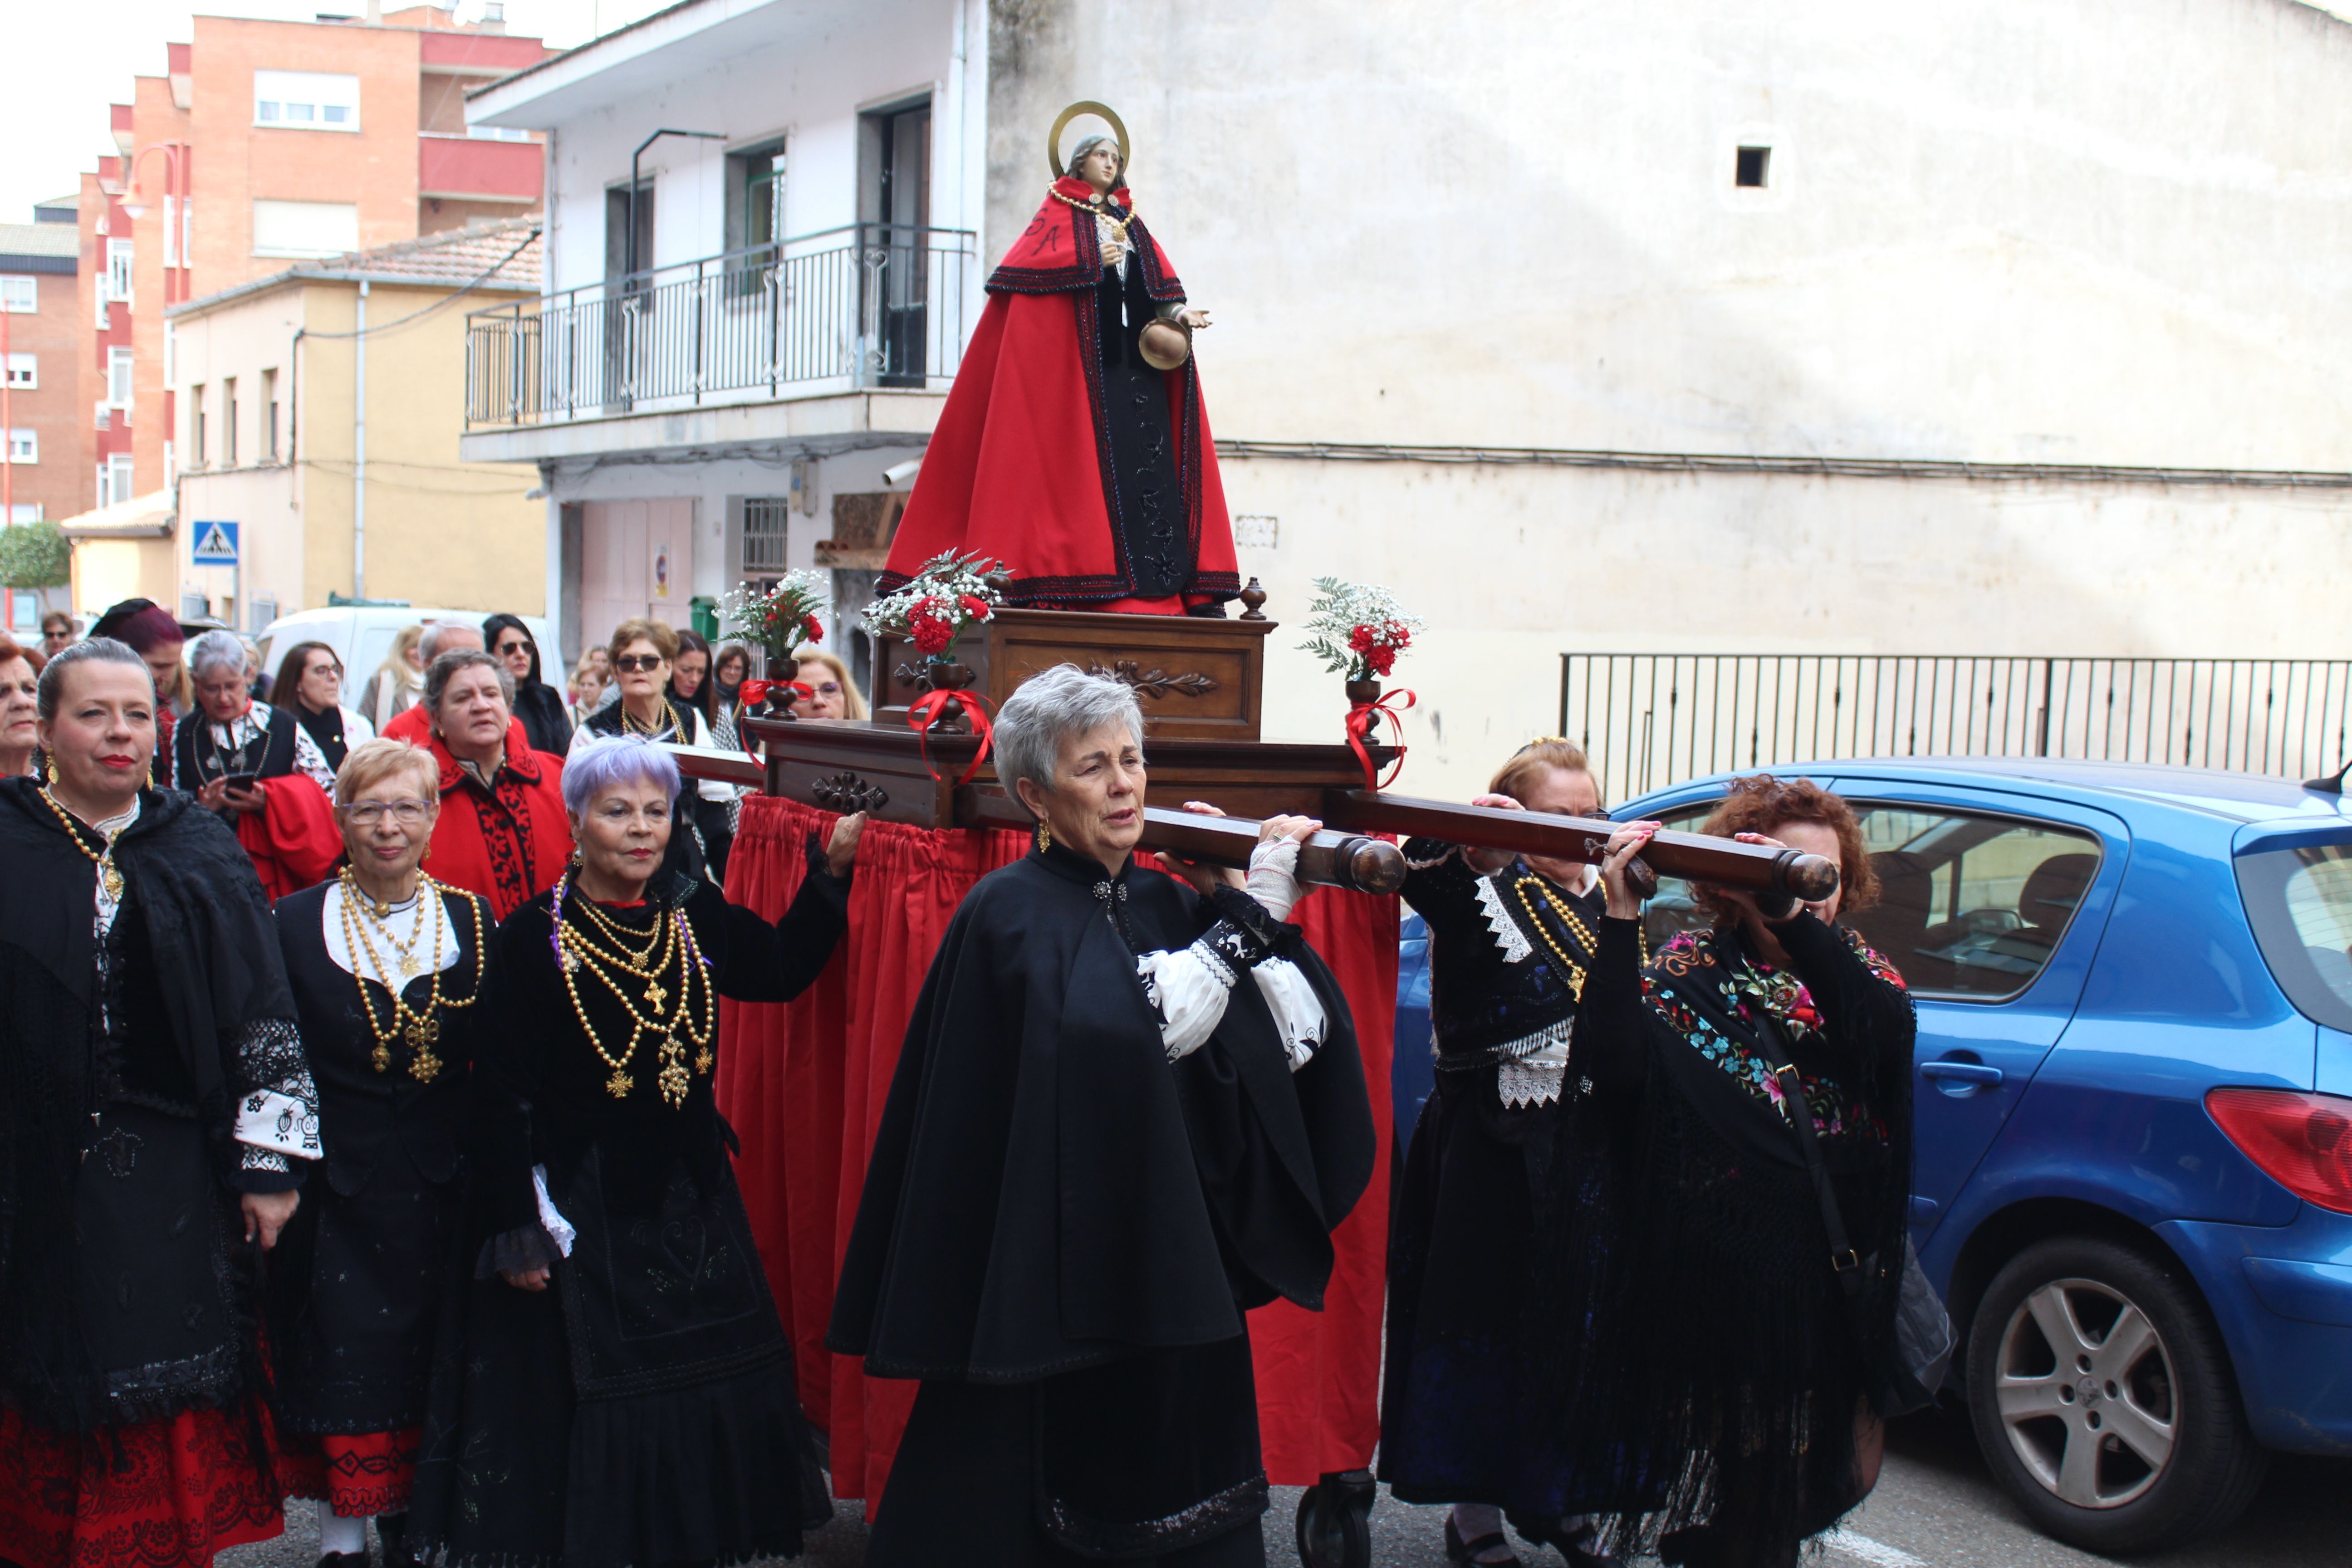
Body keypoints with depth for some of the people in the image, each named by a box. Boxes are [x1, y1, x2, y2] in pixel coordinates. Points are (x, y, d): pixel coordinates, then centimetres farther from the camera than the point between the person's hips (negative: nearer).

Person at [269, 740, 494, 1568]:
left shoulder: (474, 921, 3)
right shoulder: (294, 924, -1)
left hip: (443, 1183, 2)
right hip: (333, 1187, -1)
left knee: (431, 1365, 9)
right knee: (341, 1365, 1)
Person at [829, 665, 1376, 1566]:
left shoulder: (1173, 905, 9)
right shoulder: (1010, 913, -7)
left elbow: (1299, 1040, 0)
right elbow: (1126, 1027, -25)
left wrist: (1244, 907, -10)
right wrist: (1250, 917, -21)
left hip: (1182, 1276, 5)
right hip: (1053, 1280, -5)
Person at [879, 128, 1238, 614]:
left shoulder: (1129, 221, 24)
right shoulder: (1060, 209, 9)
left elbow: (1157, 281, 14)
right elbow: (1031, 261, -7)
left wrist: (1178, 312, -5)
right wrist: (1091, 262, -15)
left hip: (1134, 354, 5)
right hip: (1079, 353, -5)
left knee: (1145, 457, -4)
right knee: (1091, 451, -12)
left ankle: (1161, 582, -9)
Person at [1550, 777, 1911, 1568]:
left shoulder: (1852, 965, 5)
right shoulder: (1691, 971, -3)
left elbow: (1884, 1034, -19)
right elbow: (1614, 1063, -21)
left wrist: (1797, 918, -29)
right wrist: (1619, 918, -27)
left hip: (1827, 1282, 3)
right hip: (1711, 1282, -3)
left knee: (1787, 1498, 13)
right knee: (1706, 1499, 5)